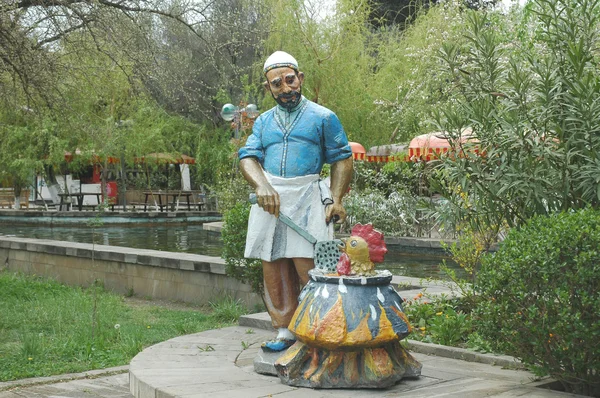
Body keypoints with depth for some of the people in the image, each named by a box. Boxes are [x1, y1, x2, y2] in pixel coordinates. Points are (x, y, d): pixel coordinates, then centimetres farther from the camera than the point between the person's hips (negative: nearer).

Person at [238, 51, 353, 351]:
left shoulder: (323, 117, 8)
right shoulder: (263, 122, 18)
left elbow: (342, 159, 6)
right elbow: (247, 157, 6)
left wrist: (336, 199, -7)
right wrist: (262, 186, -15)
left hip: (307, 200, -4)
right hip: (270, 201, 4)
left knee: (309, 267, -11)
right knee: (273, 270, 4)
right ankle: (284, 332, 13)